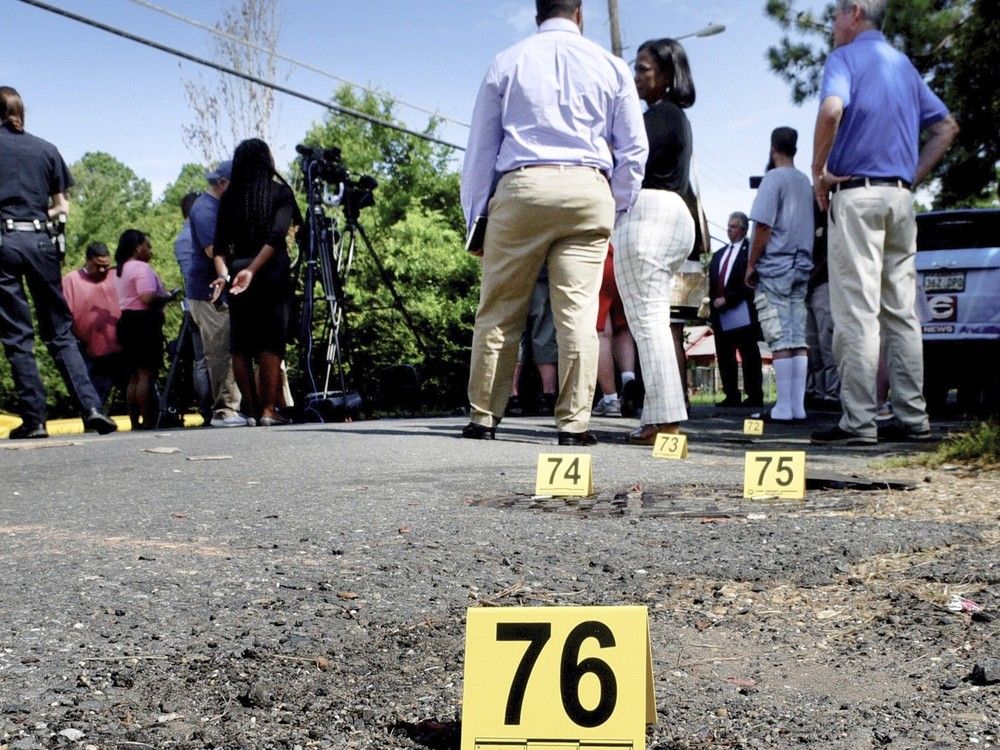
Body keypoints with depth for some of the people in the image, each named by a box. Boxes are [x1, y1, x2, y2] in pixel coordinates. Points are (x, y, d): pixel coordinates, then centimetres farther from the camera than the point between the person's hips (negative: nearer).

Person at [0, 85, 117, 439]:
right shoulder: (46, 149, 11)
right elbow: (62, 207, 11)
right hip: (41, 240, 2)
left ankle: (34, 418, 0)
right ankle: (91, 406, -5)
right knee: (60, 332, 7)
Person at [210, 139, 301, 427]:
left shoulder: (229, 196, 12)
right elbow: (276, 236, -11)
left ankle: (252, 410, 6)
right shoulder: (279, 191, 2)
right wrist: (252, 270, -16)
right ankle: (269, 410, -8)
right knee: (271, 343, -4)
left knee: (241, 346, 6)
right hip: (272, 273, -3)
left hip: (236, 273, 3)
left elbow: (219, 244, 2)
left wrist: (223, 274, -5)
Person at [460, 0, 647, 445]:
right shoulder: (609, 66, 12)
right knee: (578, 313, -2)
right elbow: (634, 149, 11)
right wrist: (618, 208, 16)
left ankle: (484, 418, 8)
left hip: (520, 189, 0)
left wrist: (475, 217, 16)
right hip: (588, 191, 0)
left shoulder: (506, 63, 11)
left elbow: (480, 150, 11)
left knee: (498, 312, 6)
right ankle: (573, 424, -4)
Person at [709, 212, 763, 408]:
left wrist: (727, 299, -14)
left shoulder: (750, 250, -3)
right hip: (720, 313, 7)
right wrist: (713, 305, 8)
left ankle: (754, 396, -1)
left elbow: (747, 282, -12)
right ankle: (731, 396, 9)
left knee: (749, 355, -3)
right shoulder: (719, 254, 21)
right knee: (724, 355, 5)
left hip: (741, 313, -7)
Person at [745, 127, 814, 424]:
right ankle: (798, 405, 4)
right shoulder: (806, 183, 13)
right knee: (799, 339, 5)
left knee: (780, 340, -7)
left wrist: (751, 265, -7)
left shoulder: (773, 179, -7)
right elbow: (810, 228, 16)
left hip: (775, 268, -6)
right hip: (801, 268, 7)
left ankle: (784, 407, -8)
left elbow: (763, 226, -13)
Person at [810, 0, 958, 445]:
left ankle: (858, 422, -9)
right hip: (900, 196, 7)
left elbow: (832, 110, -22)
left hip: (857, 193, -7)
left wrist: (819, 171, -11)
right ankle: (912, 418, 9)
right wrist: (915, 175, 16)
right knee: (902, 313, 7)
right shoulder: (903, 64, 21)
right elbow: (946, 126, 22)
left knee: (857, 313, -8)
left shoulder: (846, 57, -2)